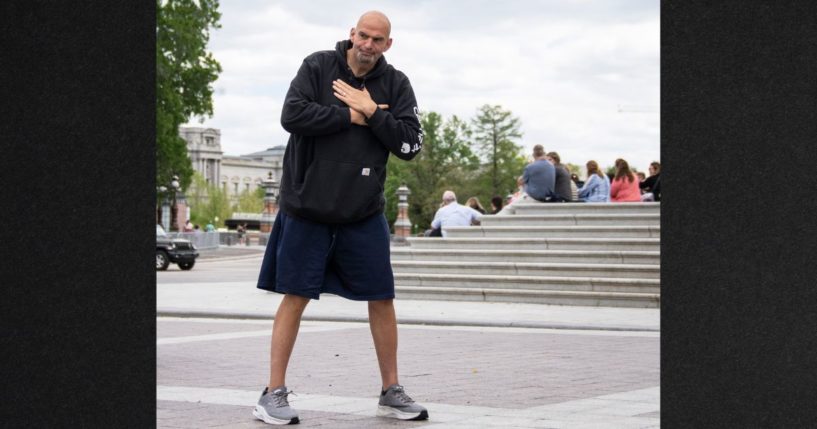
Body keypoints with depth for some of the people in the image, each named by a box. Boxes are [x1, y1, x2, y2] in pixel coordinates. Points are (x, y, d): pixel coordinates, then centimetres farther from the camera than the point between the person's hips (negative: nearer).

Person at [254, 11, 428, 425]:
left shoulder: (396, 84, 3)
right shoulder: (317, 66, -3)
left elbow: (410, 144, -4)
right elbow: (292, 115, -17)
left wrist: (371, 111, -13)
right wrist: (351, 116, -14)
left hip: (364, 213, 3)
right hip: (307, 207, -3)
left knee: (382, 298, 6)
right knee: (295, 296, 0)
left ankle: (391, 392, 19)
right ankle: (273, 394, 7)